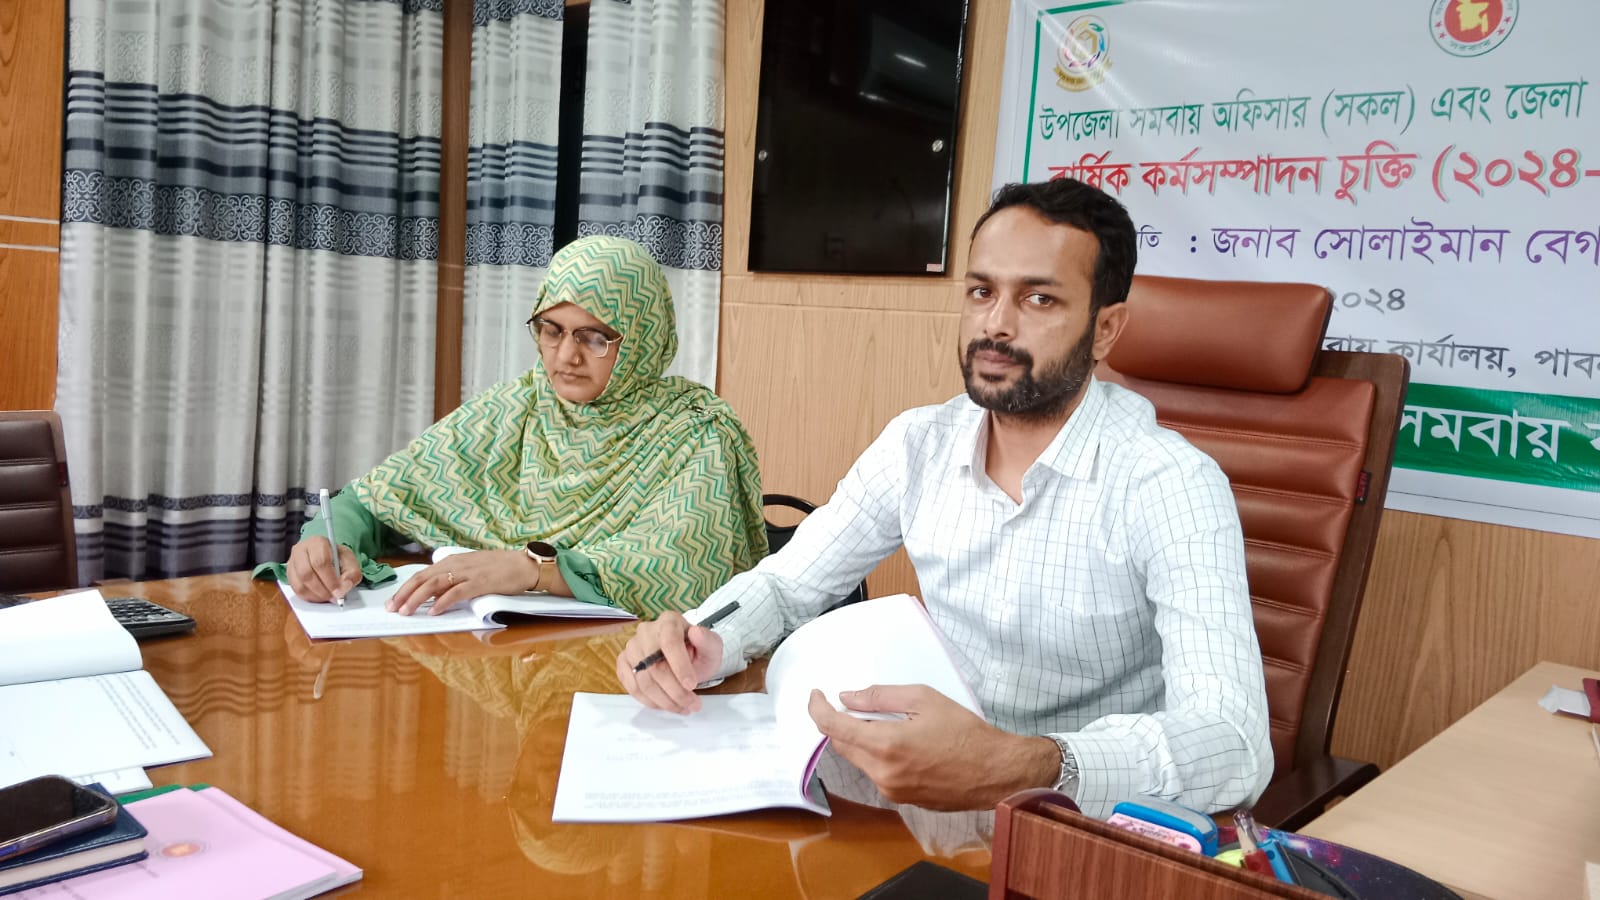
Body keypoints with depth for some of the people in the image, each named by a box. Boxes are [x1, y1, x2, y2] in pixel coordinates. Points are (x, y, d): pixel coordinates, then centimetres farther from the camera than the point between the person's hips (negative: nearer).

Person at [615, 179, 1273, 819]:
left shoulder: (1169, 484, -18)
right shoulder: (919, 443, -1)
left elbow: (1235, 743, -29)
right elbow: (787, 582, 6)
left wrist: (1021, 768, -47)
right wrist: (704, 644, -17)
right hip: (943, 807, 4)